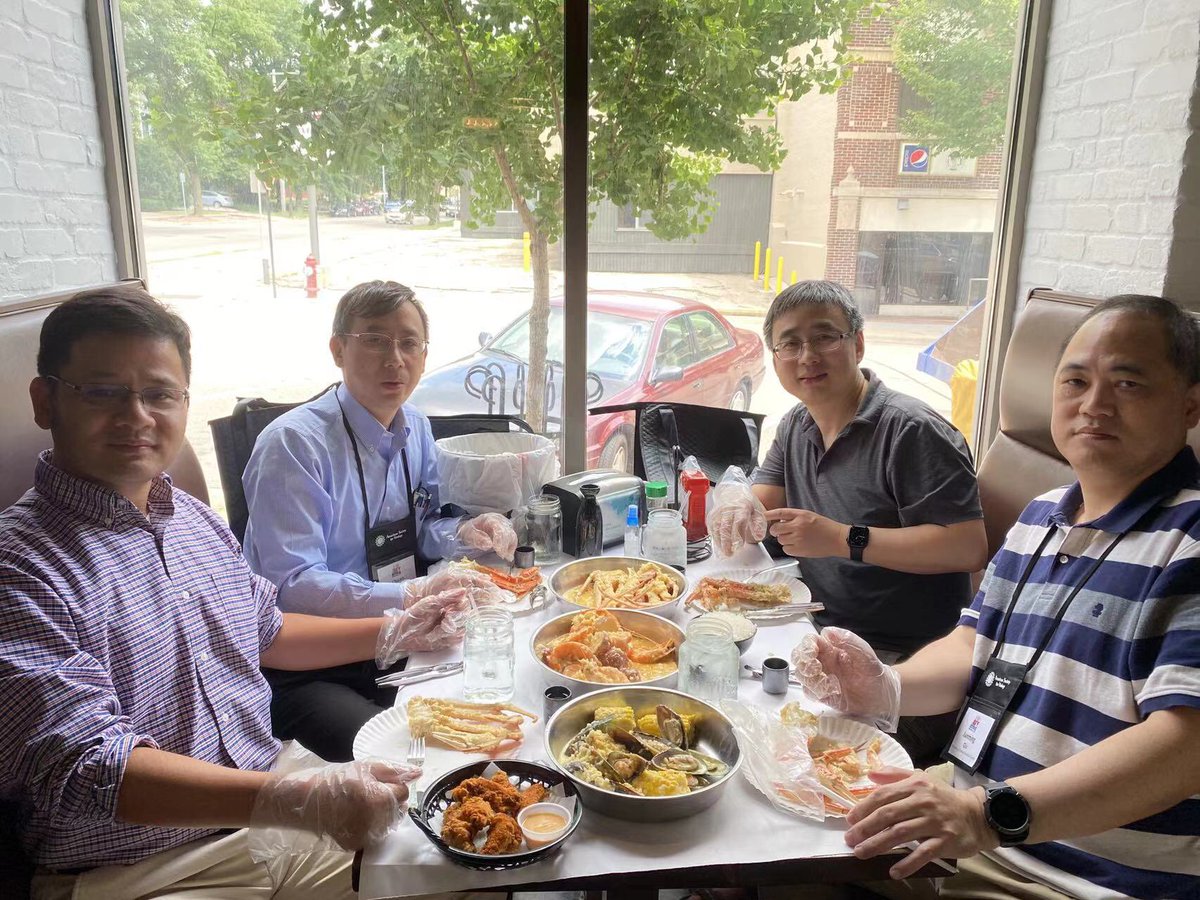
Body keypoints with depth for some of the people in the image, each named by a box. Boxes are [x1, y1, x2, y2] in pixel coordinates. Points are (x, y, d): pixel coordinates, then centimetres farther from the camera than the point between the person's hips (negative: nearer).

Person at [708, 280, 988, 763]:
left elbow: (969, 547, -21)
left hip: (903, 664, -7)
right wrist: (734, 502, -13)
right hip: (823, 640, 8)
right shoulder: (797, 425, 12)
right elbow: (759, 504, 13)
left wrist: (844, 539, -24)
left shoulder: (912, 430, -16)